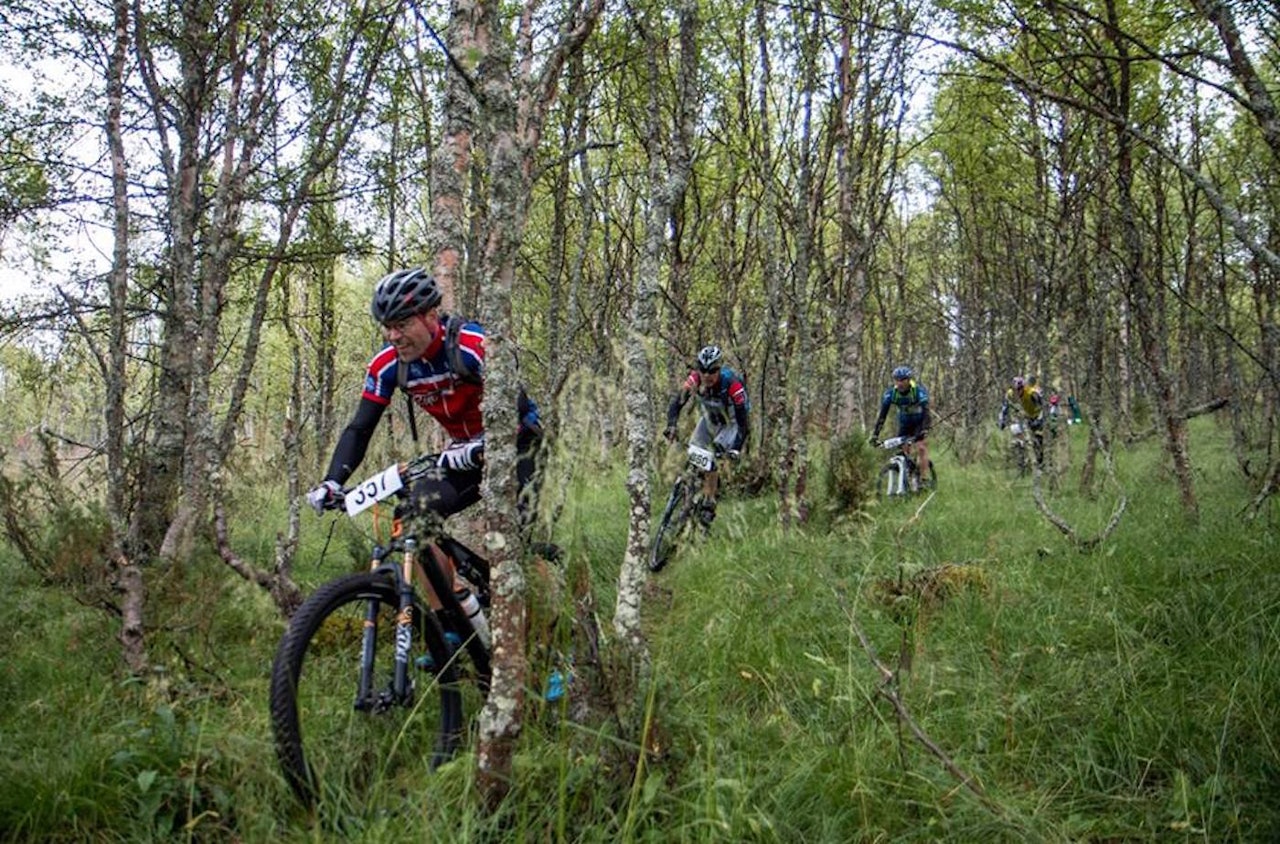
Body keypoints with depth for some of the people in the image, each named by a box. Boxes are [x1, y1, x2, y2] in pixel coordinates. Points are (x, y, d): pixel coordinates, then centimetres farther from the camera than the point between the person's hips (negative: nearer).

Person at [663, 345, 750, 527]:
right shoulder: (695, 379, -26)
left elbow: (743, 420, -35)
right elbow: (677, 403, -25)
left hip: (731, 423, -4)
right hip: (710, 419, 5)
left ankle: (709, 505, -13)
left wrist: (736, 448, -44)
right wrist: (671, 426, -43)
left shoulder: (732, 384, -36)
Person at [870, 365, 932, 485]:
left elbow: (926, 412, -37)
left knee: (921, 448, -17)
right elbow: (882, 414, -22)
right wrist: (875, 434, -31)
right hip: (904, 423, 3)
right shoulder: (890, 392, -21)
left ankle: (924, 479, -13)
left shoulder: (919, 390, -29)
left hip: (919, 422, -3)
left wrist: (924, 431, -52)